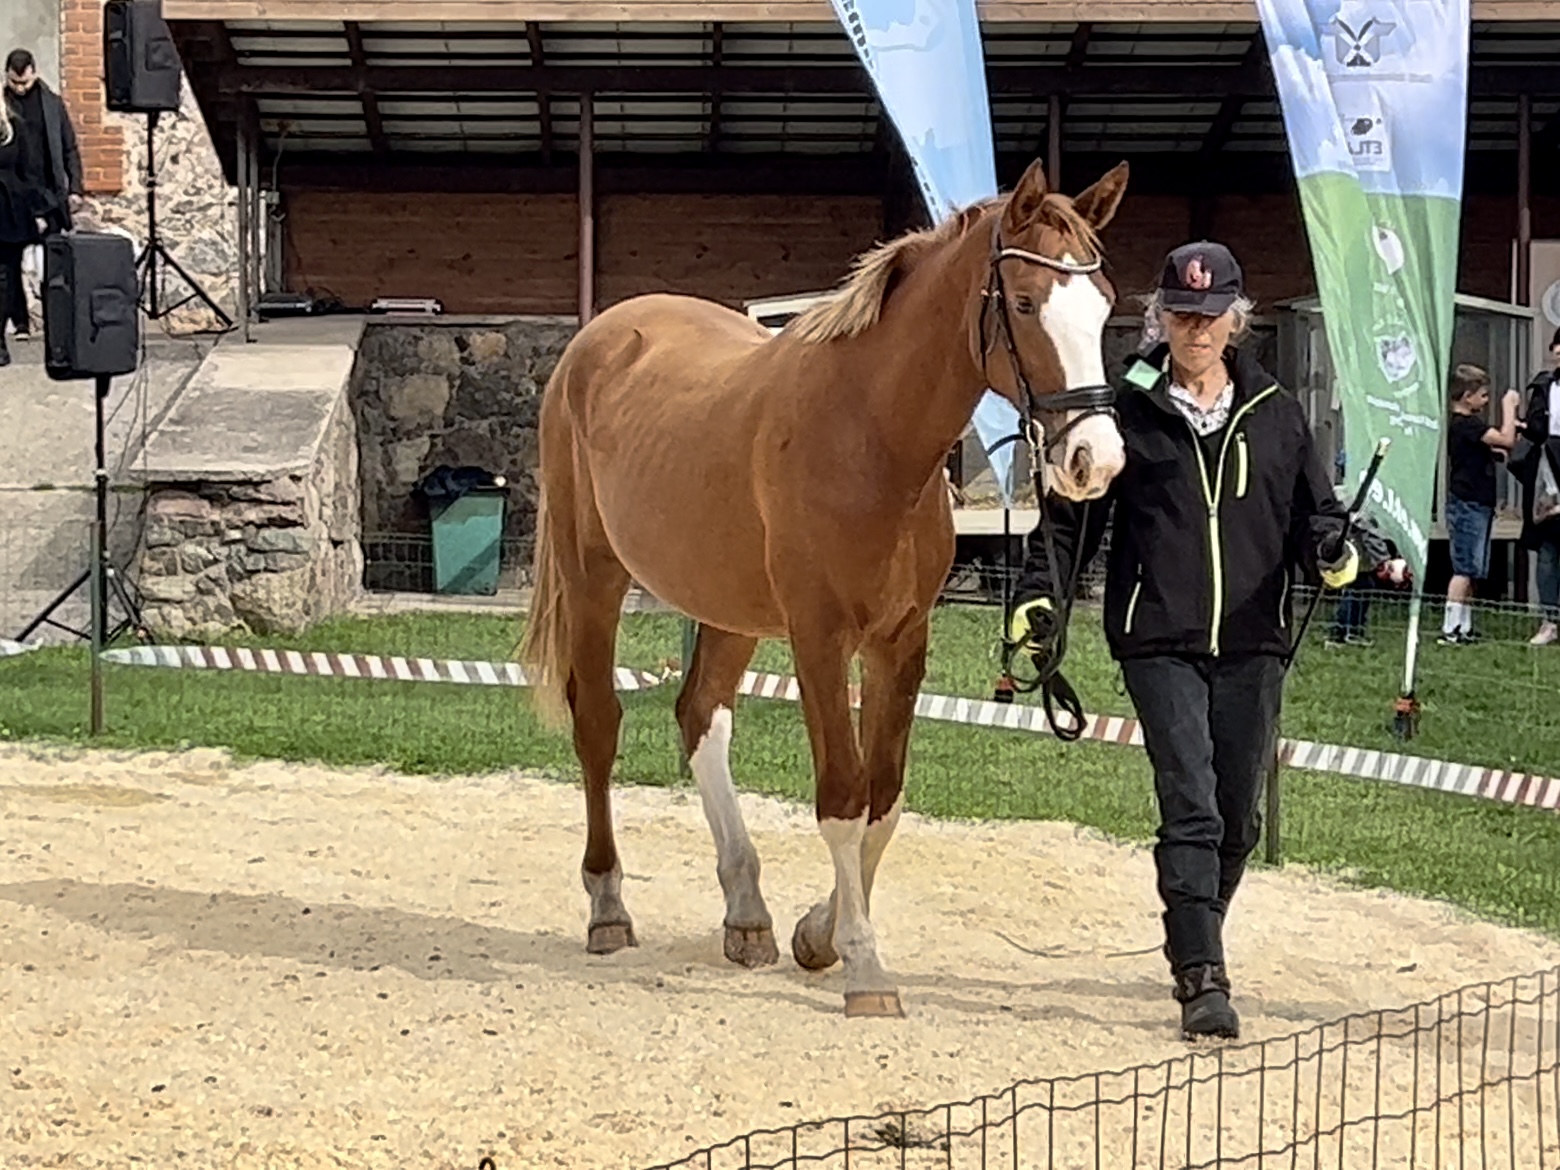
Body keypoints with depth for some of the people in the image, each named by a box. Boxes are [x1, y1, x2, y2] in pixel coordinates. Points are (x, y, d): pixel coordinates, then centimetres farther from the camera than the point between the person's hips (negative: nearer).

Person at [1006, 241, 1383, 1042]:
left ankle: (1194, 945, 33)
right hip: (1160, 642, -3)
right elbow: (1072, 513, 5)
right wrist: (1038, 593, -7)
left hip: (1252, 645, 3)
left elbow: (1312, 511, 12)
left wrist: (1332, 550, -10)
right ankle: (1202, 979, -14)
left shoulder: (1275, 413, 10)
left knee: (1237, 816, 10)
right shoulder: (1128, 408, 3)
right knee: (1190, 804, -13)